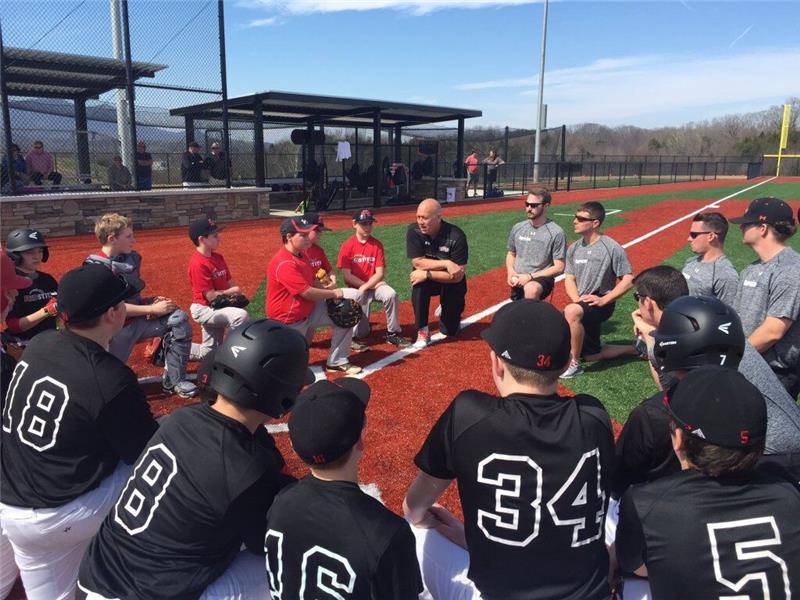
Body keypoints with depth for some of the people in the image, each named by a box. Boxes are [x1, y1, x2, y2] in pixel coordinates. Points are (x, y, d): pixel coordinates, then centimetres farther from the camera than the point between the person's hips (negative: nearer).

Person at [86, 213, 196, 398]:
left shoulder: (133, 258, 3)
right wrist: (152, 309, -23)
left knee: (178, 318, -14)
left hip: (139, 319, 6)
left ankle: (174, 380, -10)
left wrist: (151, 300, -7)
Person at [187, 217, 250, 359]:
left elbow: (230, 282, 10)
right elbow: (211, 296, -22)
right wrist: (233, 291, -9)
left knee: (208, 353, 16)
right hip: (204, 309, -9)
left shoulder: (218, 257, 5)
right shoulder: (198, 263, -21)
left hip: (219, 307, 9)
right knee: (241, 315, -31)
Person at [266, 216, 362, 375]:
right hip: (288, 322, -9)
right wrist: (334, 293, -17)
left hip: (308, 310, 9)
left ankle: (337, 362, 3)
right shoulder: (284, 264, -28)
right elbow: (308, 293, -29)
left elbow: (312, 280, 14)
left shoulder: (301, 255, 3)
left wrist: (325, 287, -6)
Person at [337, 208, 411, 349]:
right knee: (361, 332, -10)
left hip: (374, 284, 2)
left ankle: (393, 333, -17)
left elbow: (380, 273, -5)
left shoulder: (377, 244, -1)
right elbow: (346, 275, -11)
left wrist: (365, 287, -19)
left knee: (391, 294, -33)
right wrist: (366, 287, -13)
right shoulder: (347, 246, -7)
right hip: (356, 288, -2)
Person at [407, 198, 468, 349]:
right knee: (419, 284, -36)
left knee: (450, 330, 4)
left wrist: (427, 274, -31)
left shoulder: (456, 236, -27)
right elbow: (417, 263, -21)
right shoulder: (414, 231, -19)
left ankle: (446, 310, 40)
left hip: (451, 283, -1)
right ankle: (423, 332, -18)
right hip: (427, 280, 1)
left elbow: (458, 276, -27)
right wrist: (446, 263, -31)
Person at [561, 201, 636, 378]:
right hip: (581, 306, 7)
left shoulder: (611, 248, -14)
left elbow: (628, 280, -14)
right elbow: (569, 279, 6)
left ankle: (574, 364, -22)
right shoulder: (574, 248, 4)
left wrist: (604, 300, -22)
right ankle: (637, 349, 38)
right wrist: (577, 299, -13)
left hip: (601, 304, -7)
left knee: (571, 311, -38)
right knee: (591, 355, 17)